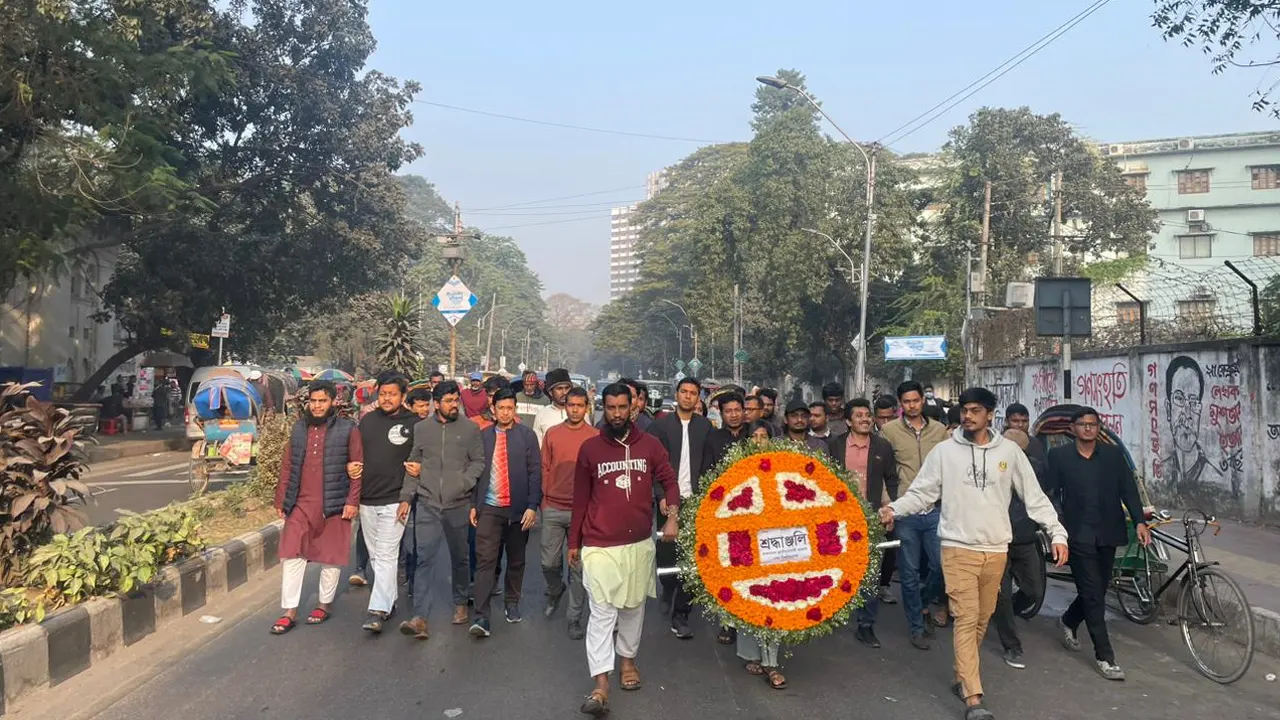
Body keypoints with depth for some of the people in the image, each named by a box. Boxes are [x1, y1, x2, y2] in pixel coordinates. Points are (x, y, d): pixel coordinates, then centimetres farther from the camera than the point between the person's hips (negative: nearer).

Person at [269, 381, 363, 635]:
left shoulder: (348, 430, -4)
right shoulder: (299, 428, 9)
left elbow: (359, 467, -6)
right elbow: (287, 466, 12)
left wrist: (353, 501, -12)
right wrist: (281, 499, 8)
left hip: (333, 505, -3)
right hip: (300, 505, 4)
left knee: (331, 558, 8)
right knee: (291, 556, 2)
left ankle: (324, 605, 25)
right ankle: (290, 613, 10)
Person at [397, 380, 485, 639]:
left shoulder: (470, 429, 1)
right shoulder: (421, 428, 5)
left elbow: (478, 462, 2)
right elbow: (413, 464, 9)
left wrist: (464, 482, -14)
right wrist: (406, 497, 4)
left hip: (458, 504, 0)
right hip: (427, 504, 0)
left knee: (459, 557, 13)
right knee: (425, 558, -7)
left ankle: (460, 604, 32)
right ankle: (420, 617, -8)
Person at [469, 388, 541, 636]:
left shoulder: (527, 435, -1)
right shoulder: (483, 436, 5)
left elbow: (535, 472, -4)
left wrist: (532, 506, -10)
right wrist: (473, 504, 4)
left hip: (518, 509, 0)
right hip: (489, 508, 0)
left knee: (516, 560, 12)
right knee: (485, 560, -7)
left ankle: (512, 603, 31)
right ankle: (481, 617, -7)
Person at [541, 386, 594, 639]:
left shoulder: (595, 437, -1)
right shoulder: (552, 434, 5)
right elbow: (545, 469, 9)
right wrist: (543, 500, 7)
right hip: (553, 509, 2)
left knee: (578, 567, 4)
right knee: (549, 562, 7)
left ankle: (574, 617, 16)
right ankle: (555, 591, 39)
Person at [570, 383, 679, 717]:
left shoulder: (650, 444, 0)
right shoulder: (590, 448, -2)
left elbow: (669, 480, 5)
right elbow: (580, 499, 4)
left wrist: (671, 517, -12)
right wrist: (574, 542, 7)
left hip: (640, 542, 2)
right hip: (600, 544, -2)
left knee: (634, 607, 16)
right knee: (602, 611, -5)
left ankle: (628, 658, 37)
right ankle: (601, 684, -3)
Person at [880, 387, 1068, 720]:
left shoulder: (1009, 451, 2)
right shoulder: (944, 451, -3)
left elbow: (1034, 496, 6)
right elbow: (921, 492, -2)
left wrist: (1057, 532, 0)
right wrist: (895, 508, -19)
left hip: (996, 549, 3)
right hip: (958, 547, -3)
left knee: (982, 619, 13)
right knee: (966, 619, -6)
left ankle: (962, 677, 31)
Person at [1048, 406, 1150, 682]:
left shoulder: (1113, 454, 5)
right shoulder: (1059, 456, -1)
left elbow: (1128, 489, 2)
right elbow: (1050, 491, 1)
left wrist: (1139, 521, -10)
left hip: (1107, 534, 3)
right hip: (1079, 535, -3)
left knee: (1098, 590, 13)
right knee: (1093, 594, -5)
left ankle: (1068, 621, 40)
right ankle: (1104, 656, 3)